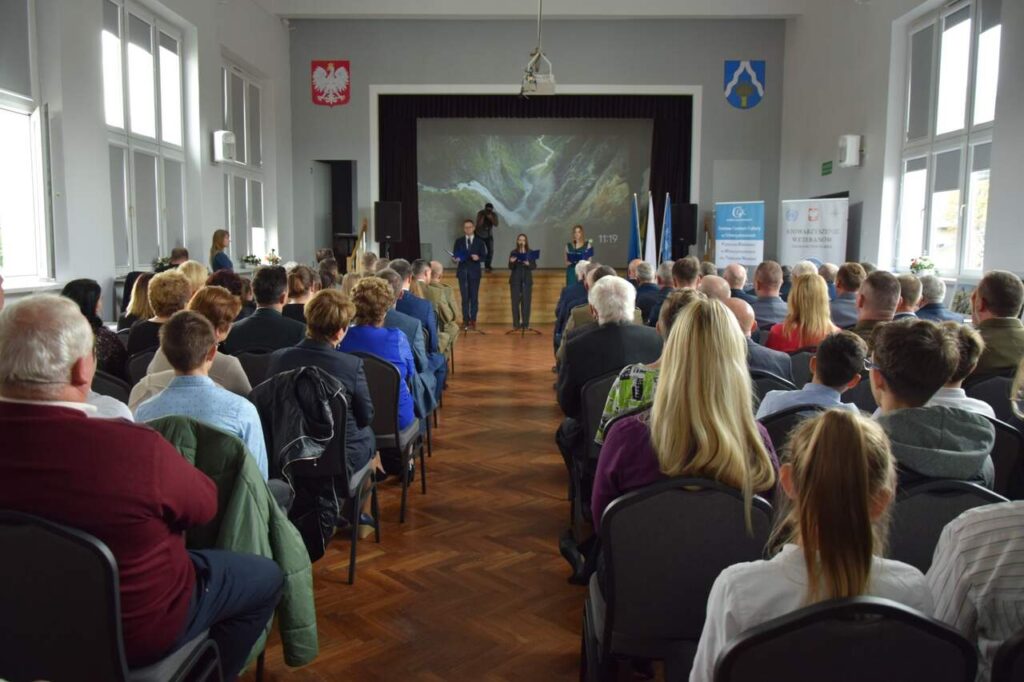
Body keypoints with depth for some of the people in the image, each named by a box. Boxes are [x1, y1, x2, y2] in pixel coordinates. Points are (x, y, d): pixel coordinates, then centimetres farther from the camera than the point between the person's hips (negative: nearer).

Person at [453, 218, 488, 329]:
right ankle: (465, 319, 7)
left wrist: (478, 258, -19)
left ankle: (473, 320, 3)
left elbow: (484, 256, 2)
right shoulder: (459, 241, 8)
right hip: (463, 272, 1)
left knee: (474, 297, 0)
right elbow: (454, 255, 4)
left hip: (474, 272, -1)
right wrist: (456, 259, -18)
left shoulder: (479, 242, 6)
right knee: (465, 297, 2)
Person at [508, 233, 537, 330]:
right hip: (515, 280, 0)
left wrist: (528, 264, -19)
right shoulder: (513, 252, 2)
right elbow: (510, 268, -2)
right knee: (515, 302, -2)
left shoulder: (530, 253, 4)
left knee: (526, 302, -1)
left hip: (527, 280, 1)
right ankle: (516, 324, 4)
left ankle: (525, 323, 5)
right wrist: (511, 262, -22)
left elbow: (534, 266, 1)